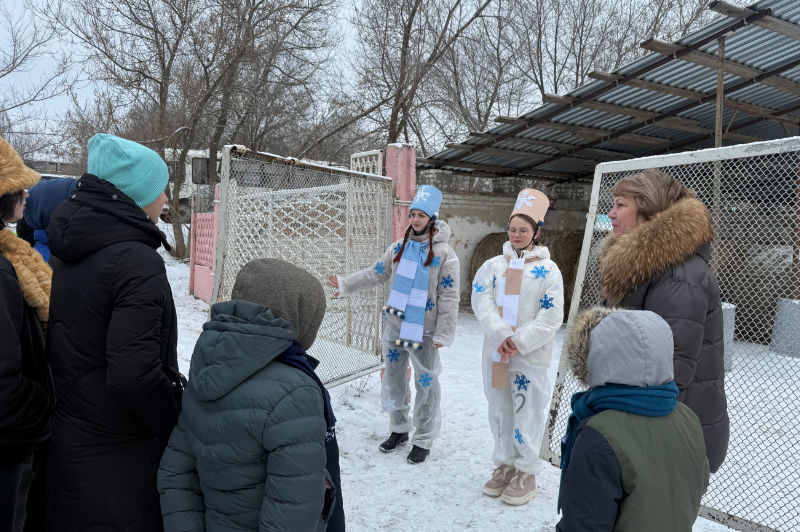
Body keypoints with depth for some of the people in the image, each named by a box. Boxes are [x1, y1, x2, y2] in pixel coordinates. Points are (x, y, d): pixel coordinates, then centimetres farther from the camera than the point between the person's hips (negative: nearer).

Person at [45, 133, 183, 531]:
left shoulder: (64, 256, 5)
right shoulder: (137, 262, -24)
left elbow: (62, 347, 12)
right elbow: (134, 373, -29)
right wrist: (178, 429, -14)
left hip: (66, 438, 9)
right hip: (118, 460, -9)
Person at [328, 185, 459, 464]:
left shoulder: (444, 253, -10)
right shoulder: (400, 247, 5)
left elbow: (449, 297, -11)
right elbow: (377, 273, 13)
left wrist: (443, 334, -14)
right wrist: (345, 284, 6)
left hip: (423, 330, -5)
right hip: (395, 325, 5)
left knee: (426, 383, 4)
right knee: (393, 378, 14)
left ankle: (423, 440, 20)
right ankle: (399, 428, 33)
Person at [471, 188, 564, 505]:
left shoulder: (548, 270, -4)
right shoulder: (493, 265, 6)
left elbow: (551, 318, -9)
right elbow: (481, 303, -5)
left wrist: (518, 342, -16)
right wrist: (502, 335, -18)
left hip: (531, 357, -4)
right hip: (494, 354, 4)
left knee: (527, 414, 4)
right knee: (499, 411, 14)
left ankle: (527, 472, 23)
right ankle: (504, 464, 32)